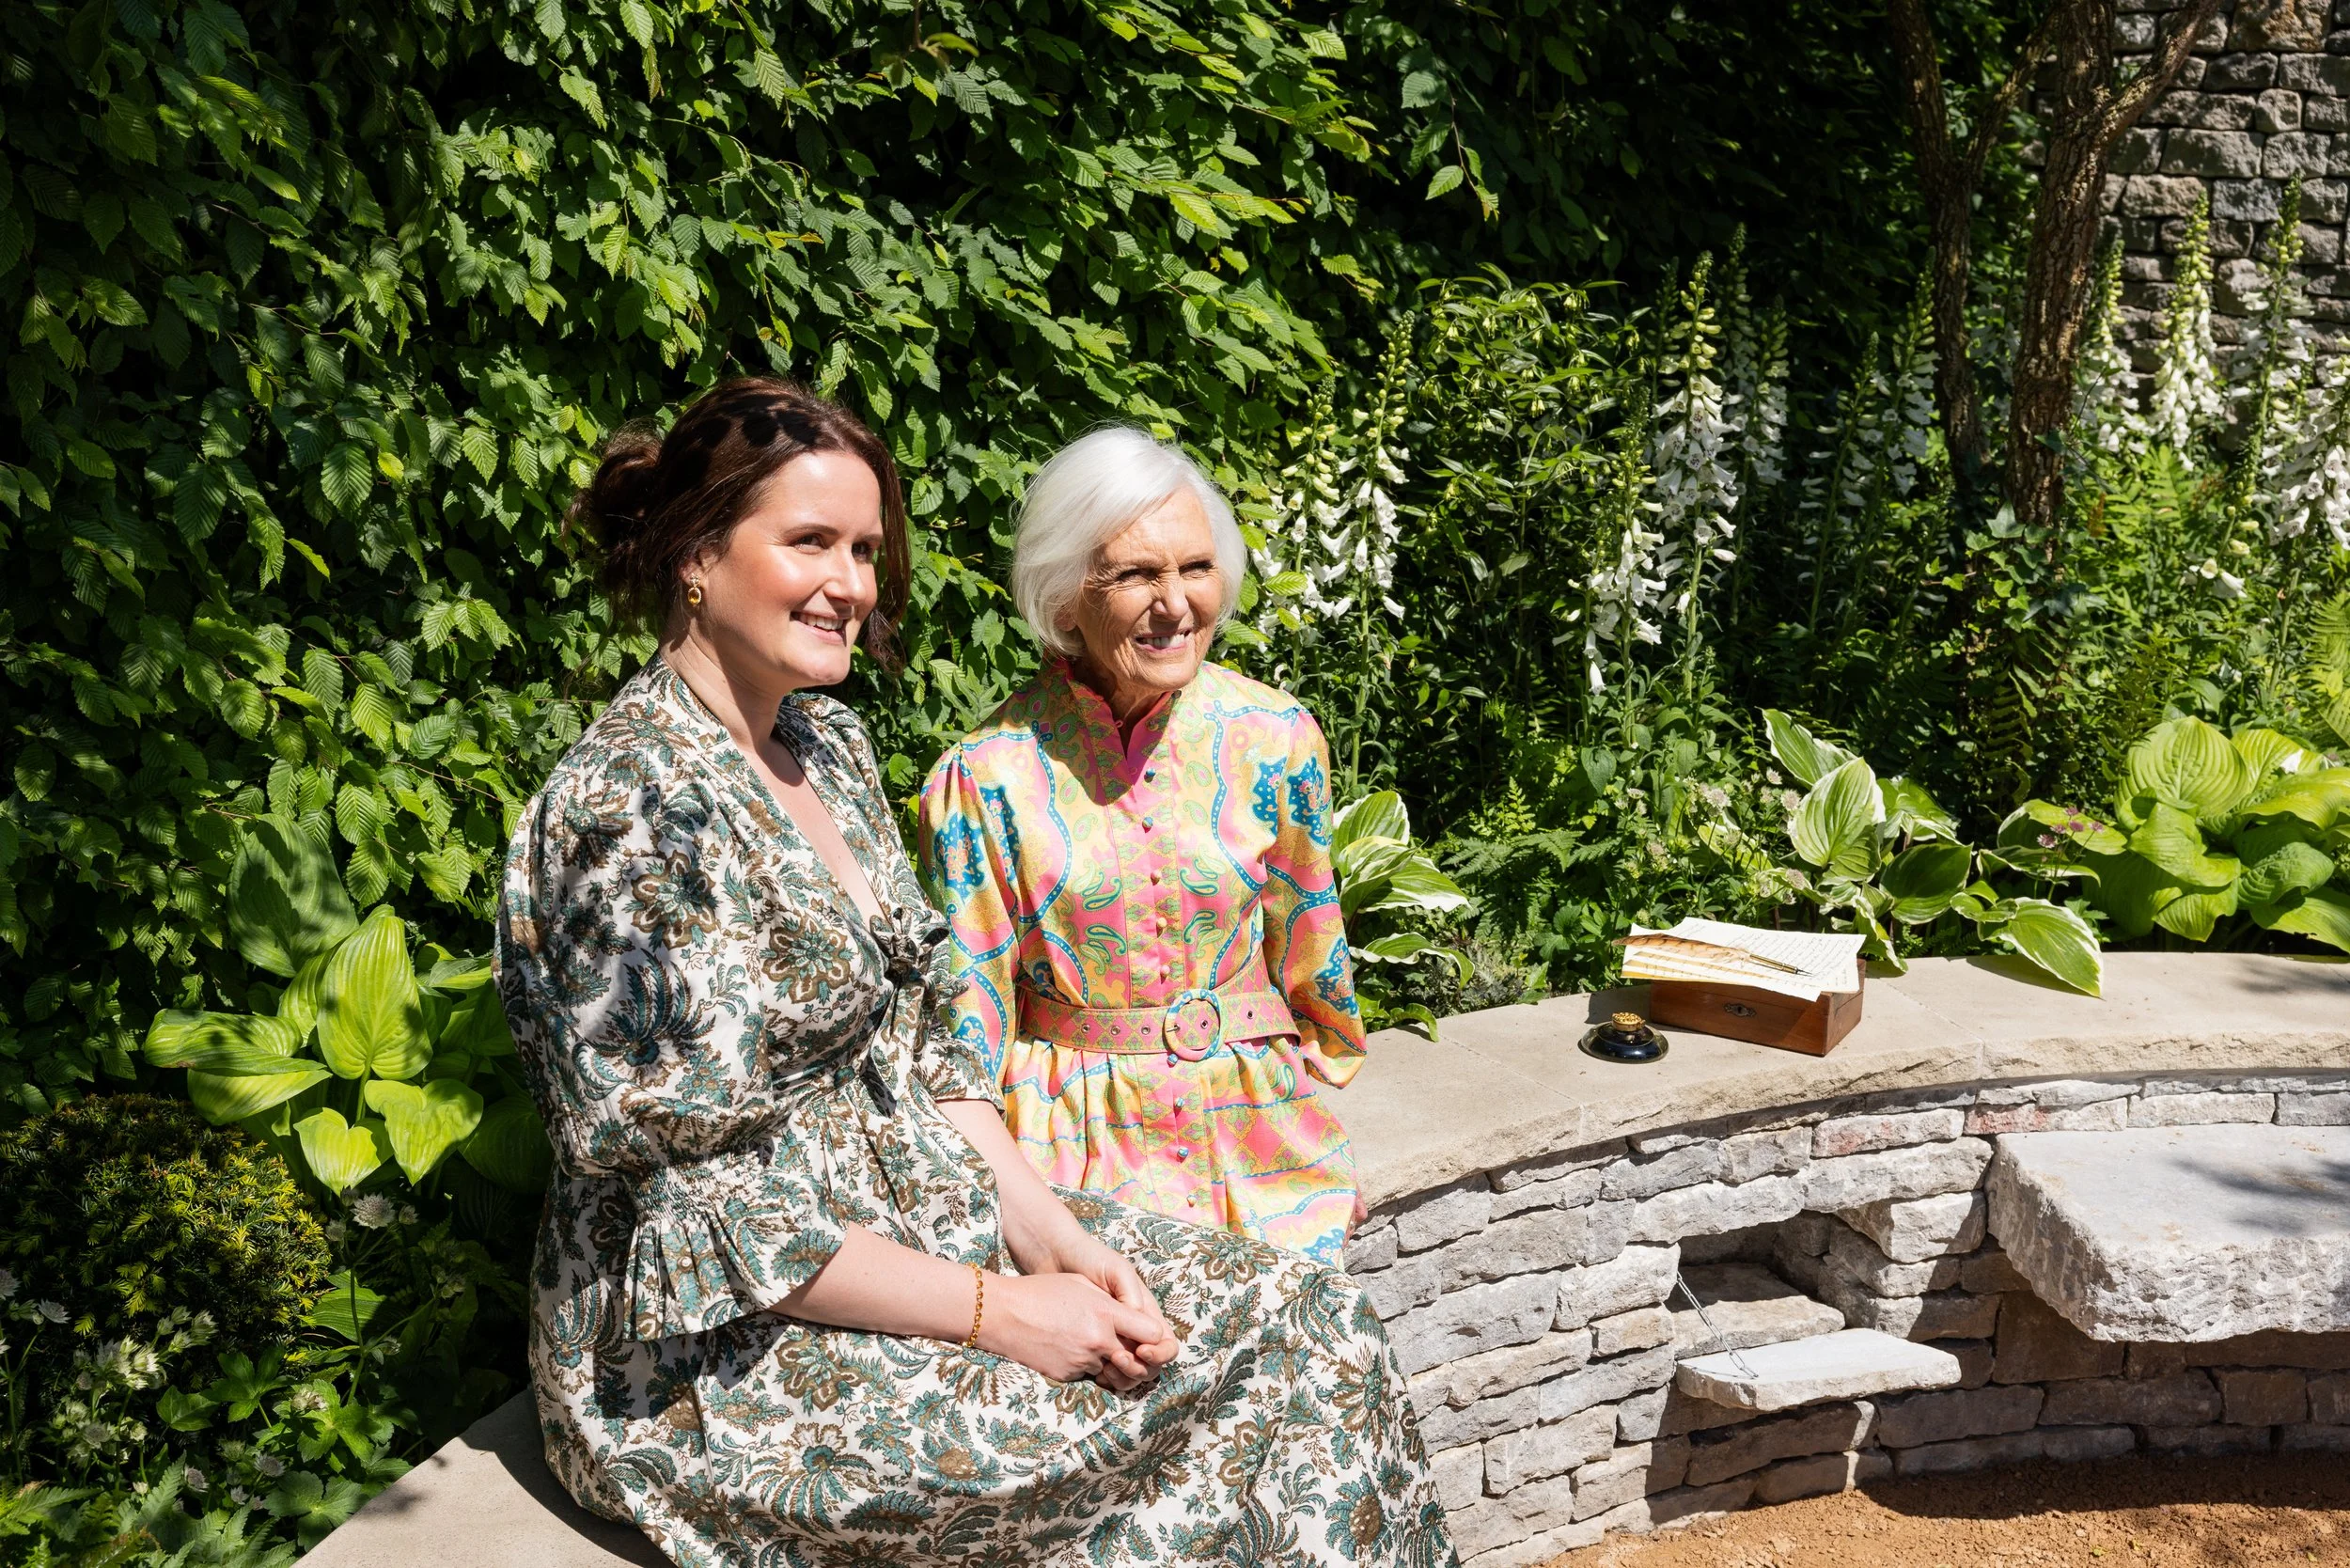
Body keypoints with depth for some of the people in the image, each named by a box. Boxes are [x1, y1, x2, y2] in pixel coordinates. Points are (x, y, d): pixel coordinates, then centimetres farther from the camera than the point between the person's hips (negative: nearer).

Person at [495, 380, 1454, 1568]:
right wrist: (996, 1314, -19)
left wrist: (1050, 1238, -3)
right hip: (716, 1355, -8)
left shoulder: (826, 746, 7)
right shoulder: (625, 809, -21)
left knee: (1309, 1327, -3)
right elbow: (697, 1208, -22)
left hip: (921, 1226, 8)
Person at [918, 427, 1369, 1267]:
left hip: (1259, 1139, 2)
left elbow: (1312, 963, 9)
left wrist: (1330, 1161, 14)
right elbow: (967, 1019, 0)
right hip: (1077, 1158, -2)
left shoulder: (1276, 739, -1)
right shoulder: (985, 777, -7)